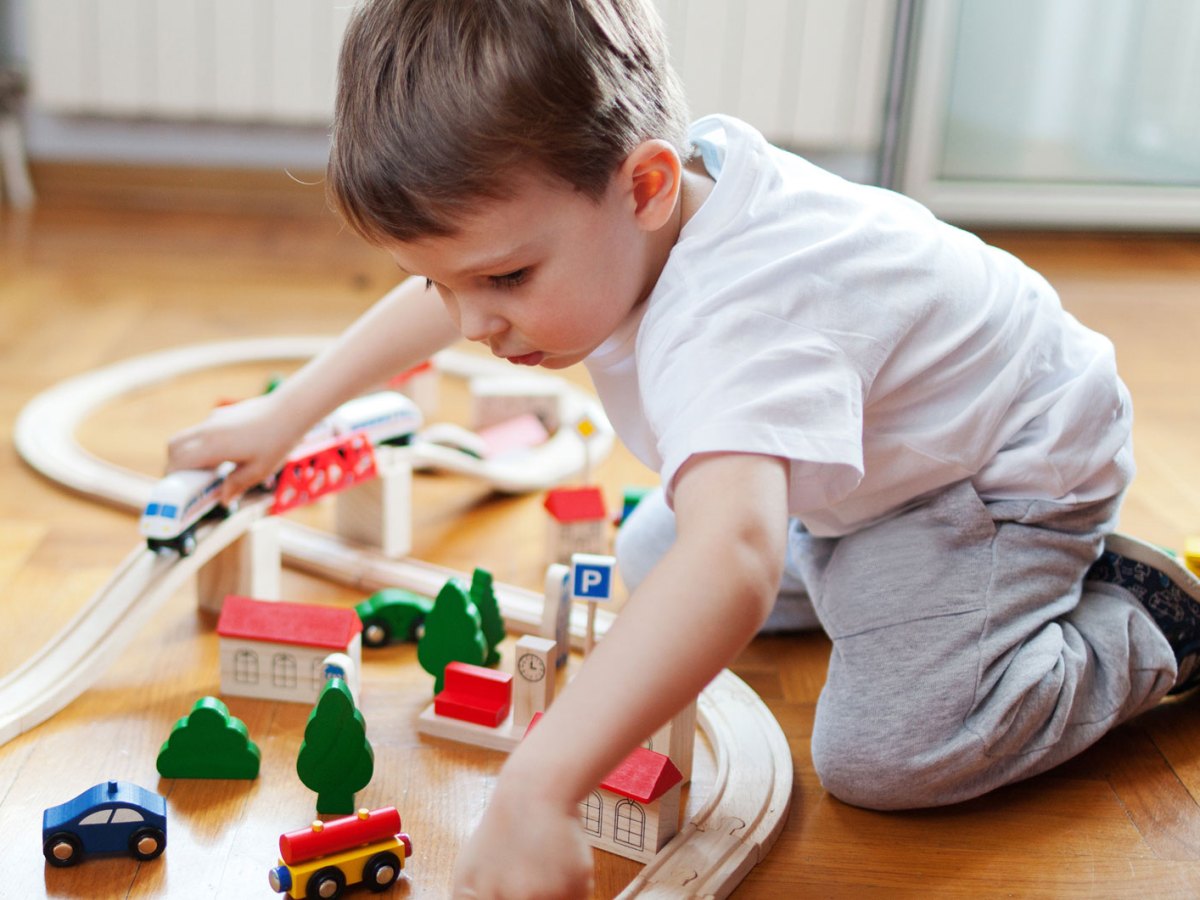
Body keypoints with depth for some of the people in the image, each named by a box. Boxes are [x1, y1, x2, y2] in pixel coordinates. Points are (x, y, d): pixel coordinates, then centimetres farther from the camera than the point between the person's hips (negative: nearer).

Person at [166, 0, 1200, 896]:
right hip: (856, 459, 8)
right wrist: (286, 414, 4)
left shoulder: (733, 320, -46)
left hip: (1016, 462, -8)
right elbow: (452, 283, 1)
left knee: (882, 754, -23)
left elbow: (732, 559, -62)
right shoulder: (586, 201, -17)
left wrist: (541, 786, -70)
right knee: (646, 561, 12)